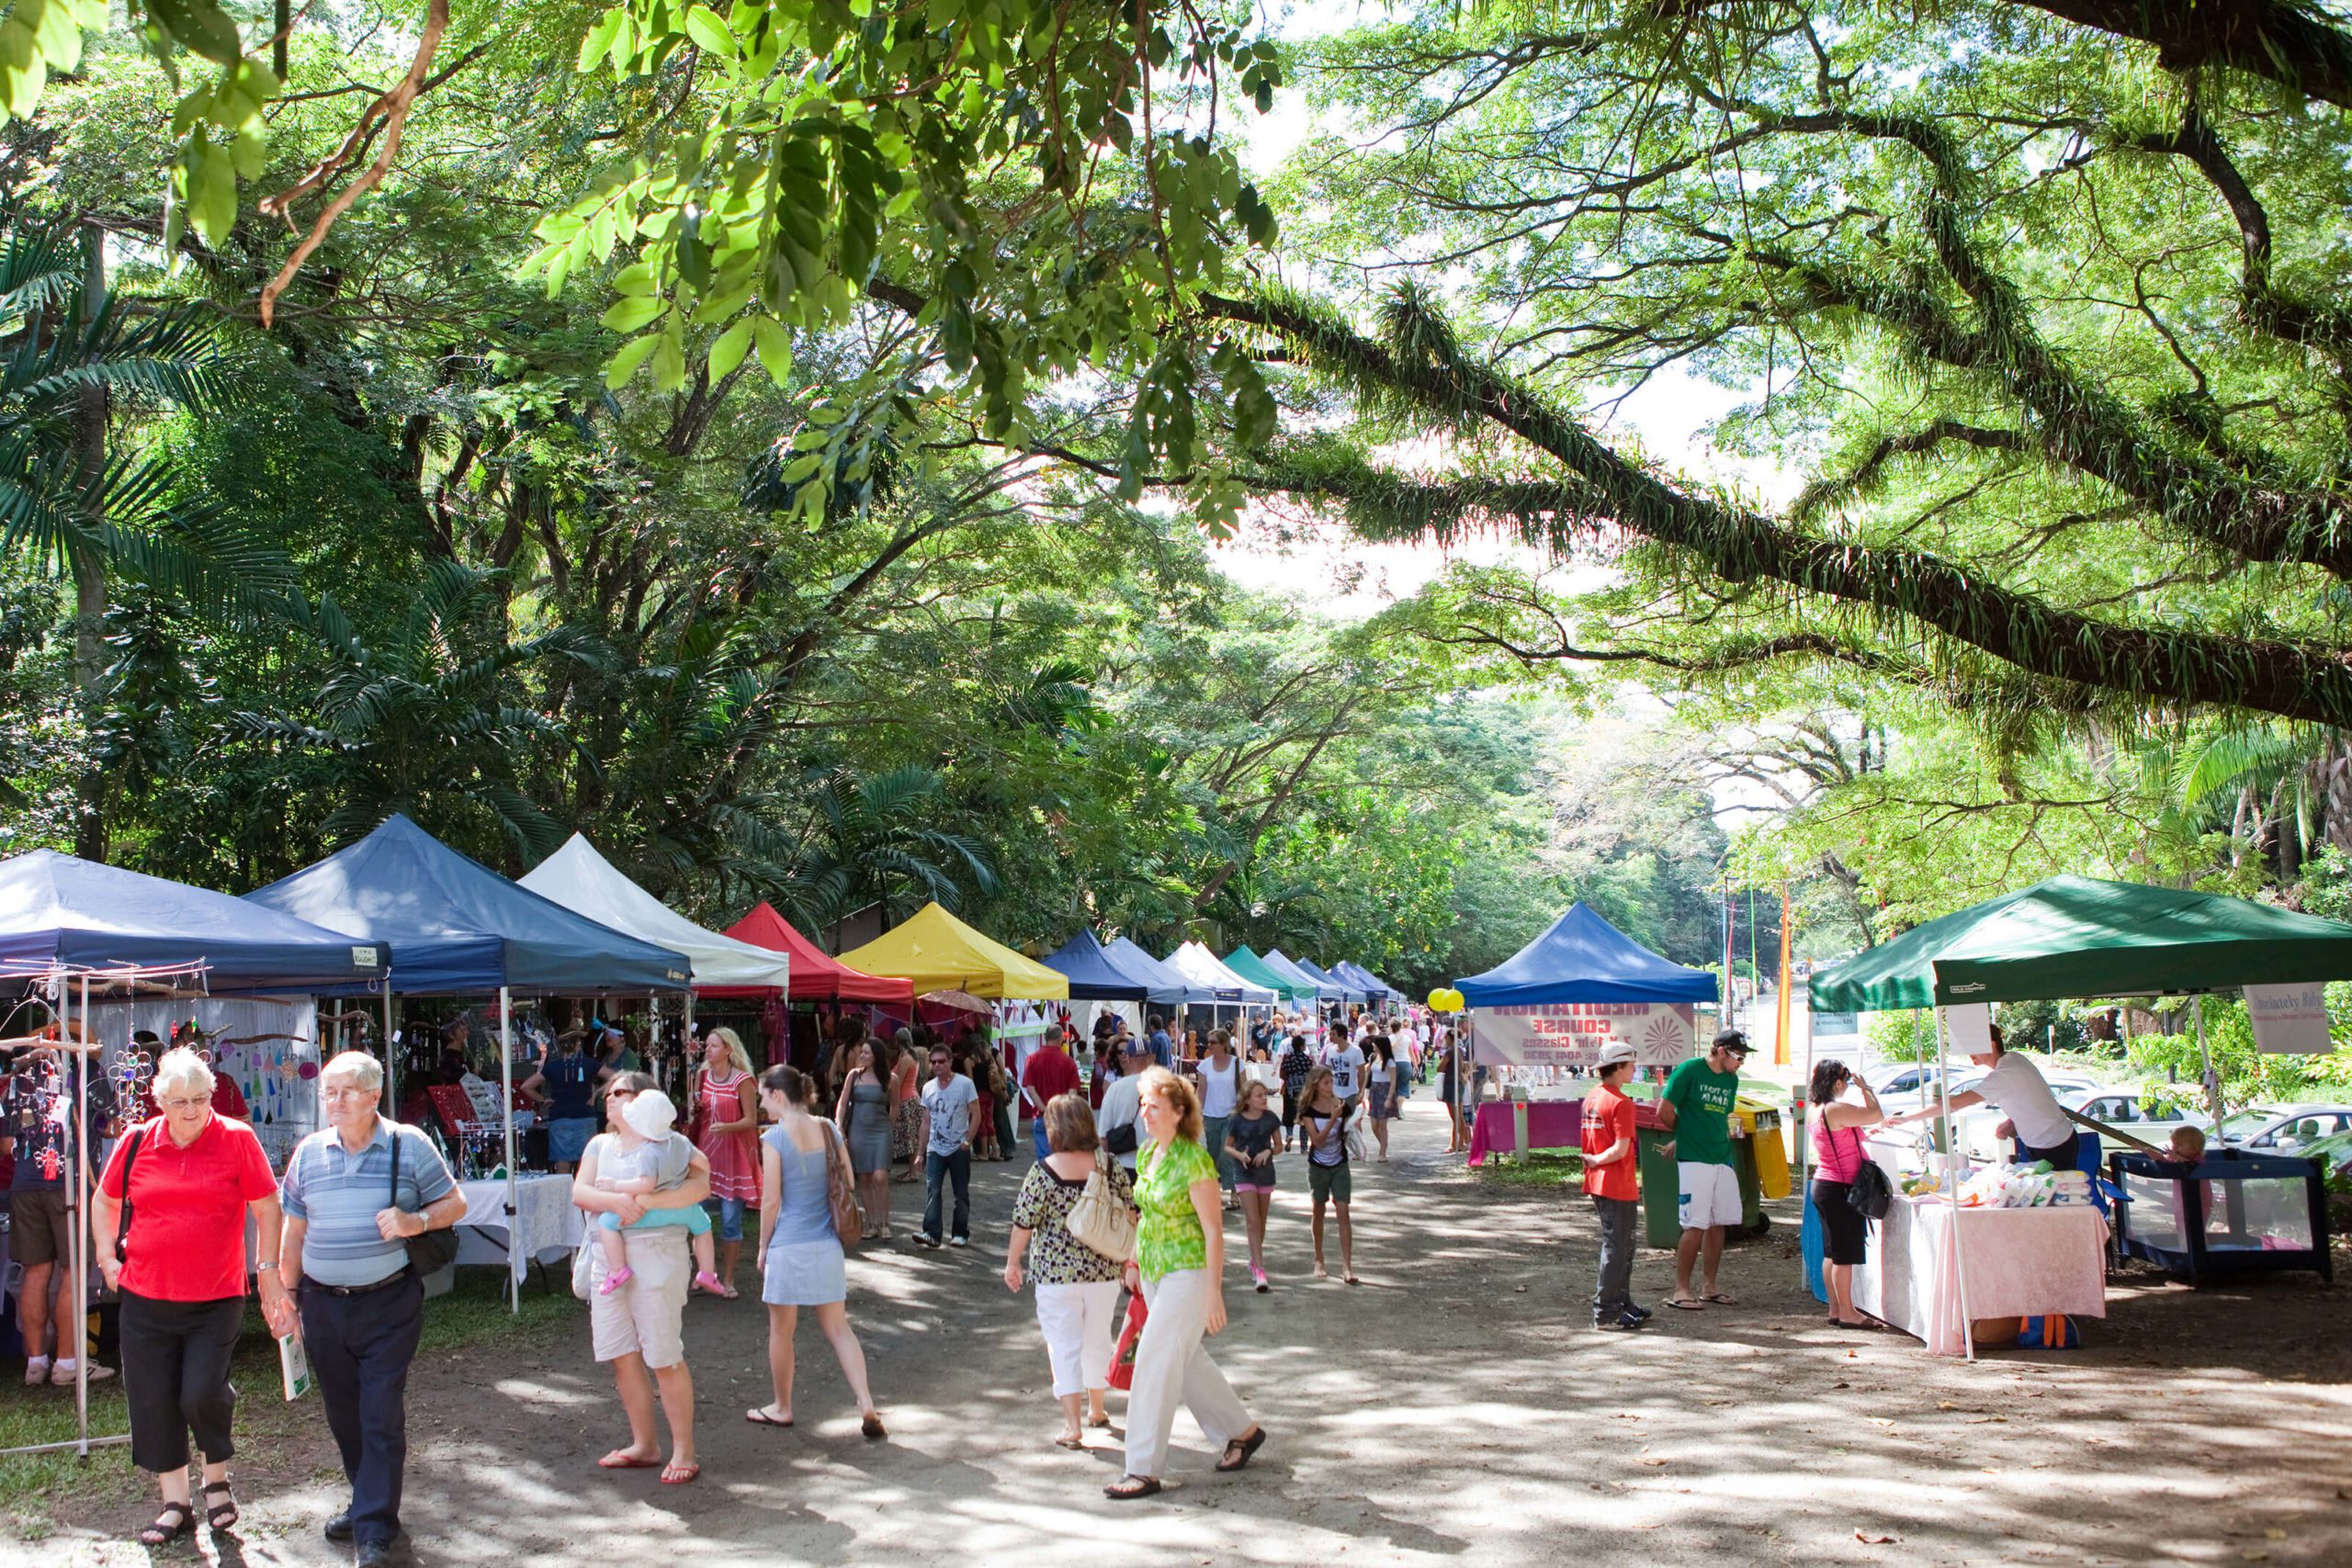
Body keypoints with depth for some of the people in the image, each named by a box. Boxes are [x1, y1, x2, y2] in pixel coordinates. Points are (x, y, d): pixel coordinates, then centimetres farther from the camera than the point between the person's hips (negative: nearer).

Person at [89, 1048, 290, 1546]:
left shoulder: (237, 1140, -5)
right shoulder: (136, 1143, 3)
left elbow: (267, 1209, 1)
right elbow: (104, 1201, 18)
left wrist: (267, 1271, -1)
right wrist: (108, 1259, 10)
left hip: (216, 1299, -3)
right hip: (145, 1299, 3)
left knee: (202, 1394, -11)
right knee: (154, 1402, 7)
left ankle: (217, 1479, 18)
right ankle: (175, 1504, 22)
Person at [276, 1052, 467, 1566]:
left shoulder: (409, 1145, -4)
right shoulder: (309, 1152, 6)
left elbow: (454, 1203, 2)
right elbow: (294, 1231, 13)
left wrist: (416, 1222, -18)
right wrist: (287, 1297, 11)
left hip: (389, 1305, -4)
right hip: (323, 1306, 4)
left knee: (382, 1417, -6)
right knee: (343, 1415, 14)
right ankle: (367, 1500, 33)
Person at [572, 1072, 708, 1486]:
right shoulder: (600, 1145, 13)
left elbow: (701, 1187, -15)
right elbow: (579, 1192, 0)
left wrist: (648, 1201, -25)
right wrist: (615, 1201, -19)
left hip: (656, 1254, -6)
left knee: (665, 1358, -5)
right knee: (623, 1357, 8)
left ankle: (683, 1452, 4)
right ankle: (645, 1445, 21)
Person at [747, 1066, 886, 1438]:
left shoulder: (774, 1138, -12)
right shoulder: (828, 1130, 4)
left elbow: (771, 1201, -11)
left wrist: (763, 1247, 1)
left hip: (789, 1245, -5)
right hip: (828, 1245, 5)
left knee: (781, 1331, 12)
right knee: (838, 1328, 10)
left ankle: (781, 1408, 26)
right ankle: (867, 1406, 0)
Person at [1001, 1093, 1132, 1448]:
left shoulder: (1042, 1172, -13)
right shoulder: (1110, 1166, -3)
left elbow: (1024, 1223, -9)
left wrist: (1012, 1262, 6)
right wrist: (1128, 1258, 18)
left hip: (1056, 1272, -4)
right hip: (1104, 1271, 4)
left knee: (1064, 1345, 5)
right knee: (1098, 1339, 20)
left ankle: (1072, 1425, 2)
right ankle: (1096, 1409, 39)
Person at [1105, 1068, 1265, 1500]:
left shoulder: (1194, 1161, -19)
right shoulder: (1147, 1153, 5)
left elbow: (1214, 1230, -18)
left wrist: (1214, 1293, -19)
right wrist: (1135, 1262, 19)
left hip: (1188, 1272, -9)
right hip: (1155, 1271, 9)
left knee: (1156, 1364, -8)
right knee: (1187, 1362, 17)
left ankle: (1144, 1471, 0)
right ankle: (1242, 1431, 35)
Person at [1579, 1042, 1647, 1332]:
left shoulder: (1591, 1099, 10)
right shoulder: (1621, 1104, -17)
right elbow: (1621, 1149, -22)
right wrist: (1596, 1161, -9)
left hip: (1597, 1184, 9)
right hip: (1618, 1186, -9)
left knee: (1623, 1245, 19)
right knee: (1616, 1248, -2)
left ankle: (1622, 1304, 26)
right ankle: (1605, 1313, 2)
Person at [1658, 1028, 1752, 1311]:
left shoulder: (1731, 1080, 13)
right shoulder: (1689, 1070, -9)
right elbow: (1664, 1111, -9)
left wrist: (1730, 1130, 8)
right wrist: (1687, 1134, 4)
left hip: (1722, 1159, 7)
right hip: (1693, 1160, -7)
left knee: (1718, 1224, 9)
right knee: (1695, 1226, -9)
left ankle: (1710, 1288, 19)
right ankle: (1681, 1291, -2)